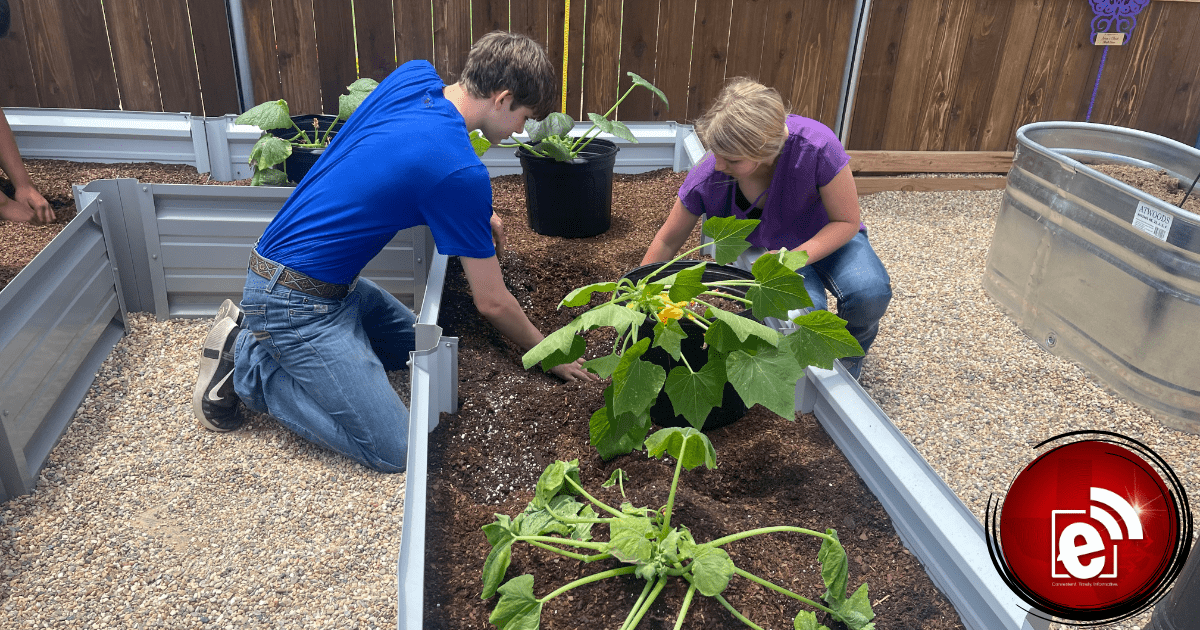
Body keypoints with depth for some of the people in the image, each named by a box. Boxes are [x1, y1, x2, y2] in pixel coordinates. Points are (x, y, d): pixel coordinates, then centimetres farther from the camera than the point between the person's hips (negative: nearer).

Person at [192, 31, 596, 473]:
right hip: (294, 301, -9)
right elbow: (493, 303, -13)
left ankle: (258, 330, 16)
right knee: (394, 450, -10)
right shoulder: (461, 174, -24)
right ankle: (247, 363, -1)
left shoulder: (413, 75, -2)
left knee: (413, 344, 25)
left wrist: (476, 214, 13)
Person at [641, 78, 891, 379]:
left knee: (869, 292, -31)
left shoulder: (816, 147, -32)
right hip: (762, 247, 0)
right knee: (804, 309, -33)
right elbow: (668, 241, -9)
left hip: (827, 238, 1)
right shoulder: (707, 177, -26)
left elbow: (847, 221, -18)